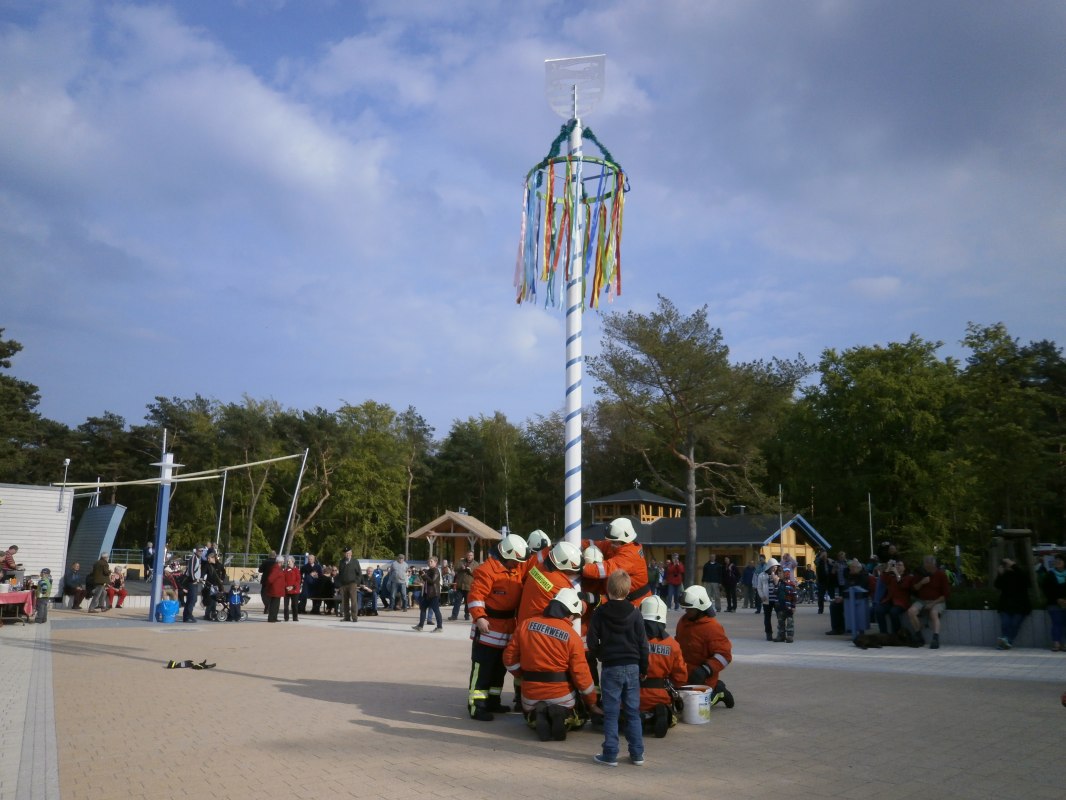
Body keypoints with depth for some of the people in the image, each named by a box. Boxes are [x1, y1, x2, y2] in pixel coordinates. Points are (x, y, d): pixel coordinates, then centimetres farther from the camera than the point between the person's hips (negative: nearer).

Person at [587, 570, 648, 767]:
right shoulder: (635, 613, -2)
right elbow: (643, 643, 1)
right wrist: (644, 668, 11)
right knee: (633, 712, 11)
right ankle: (637, 753, 15)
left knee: (611, 712, 3)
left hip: (610, 668, -2)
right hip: (632, 667, 2)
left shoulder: (600, 613, -7)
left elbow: (592, 642, -6)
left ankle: (610, 755, 4)